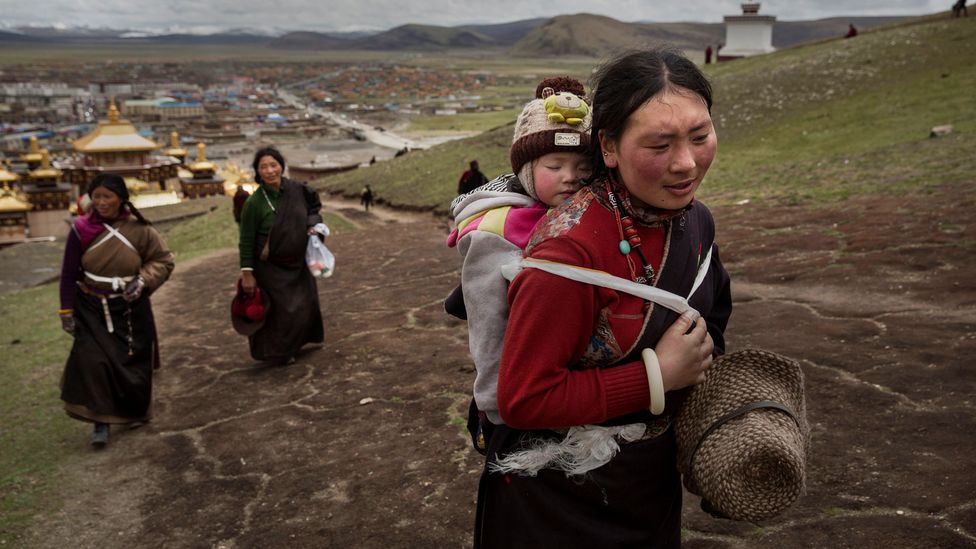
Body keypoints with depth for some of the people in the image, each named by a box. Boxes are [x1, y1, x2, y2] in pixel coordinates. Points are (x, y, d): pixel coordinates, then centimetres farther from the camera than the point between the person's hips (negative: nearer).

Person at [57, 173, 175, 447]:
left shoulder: (139, 229, -10)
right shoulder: (81, 229, -10)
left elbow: (163, 260, 1)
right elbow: (69, 273, -2)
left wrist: (143, 280, -17)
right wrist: (67, 311, -1)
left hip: (131, 309, 1)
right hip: (92, 309, -1)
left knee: (133, 362, 10)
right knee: (93, 362, -13)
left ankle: (134, 412, 35)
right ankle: (101, 422, -1)